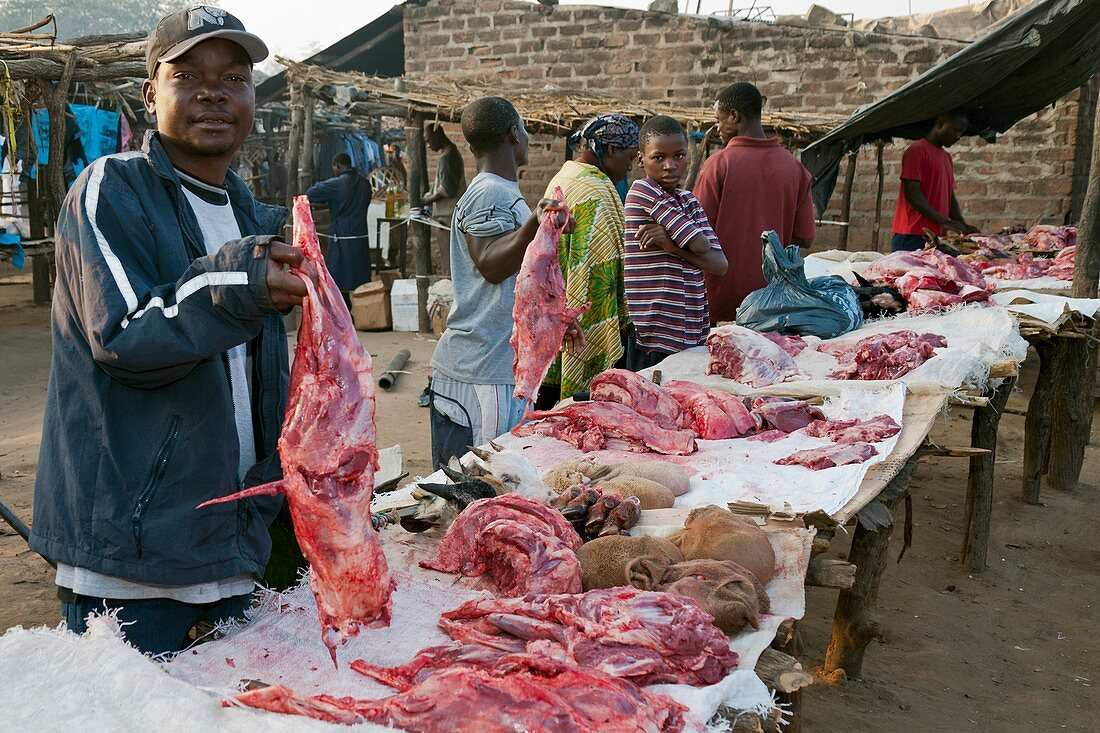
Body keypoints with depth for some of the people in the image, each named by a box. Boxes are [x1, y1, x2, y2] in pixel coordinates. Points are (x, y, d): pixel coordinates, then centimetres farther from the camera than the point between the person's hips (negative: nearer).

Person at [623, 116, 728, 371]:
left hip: (692, 331, 7)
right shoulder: (643, 190, -9)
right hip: (655, 331, -7)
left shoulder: (689, 201, 13)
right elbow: (700, 245, -15)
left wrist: (672, 245, -11)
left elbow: (721, 264, 0)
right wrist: (684, 242, 4)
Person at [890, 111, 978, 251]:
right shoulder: (917, 150, -5)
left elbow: (950, 197, 22)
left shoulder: (947, 157, 23)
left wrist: (963, 226, 5)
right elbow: (912, 194, -14)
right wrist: (943, 221, -19)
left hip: (937, 237, 8)